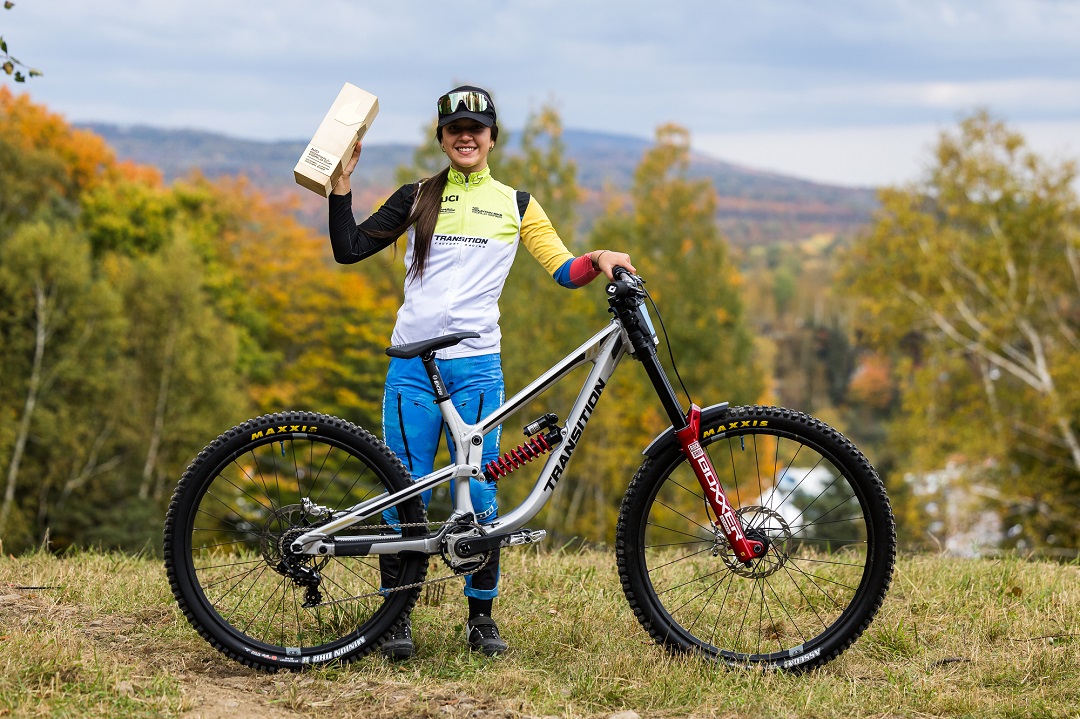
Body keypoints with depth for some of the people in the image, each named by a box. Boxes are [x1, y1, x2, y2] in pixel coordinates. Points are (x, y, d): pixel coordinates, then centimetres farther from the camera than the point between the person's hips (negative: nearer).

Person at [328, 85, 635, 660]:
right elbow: (348, 249, 8)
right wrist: (342, 180, 2)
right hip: (413, 363, 0)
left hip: (477, 363, 0)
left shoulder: (515, 204, 13)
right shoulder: (417, 197, 12)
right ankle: (397, 617, 7)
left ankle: (481, 618, 9)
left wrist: (599, 259, -11)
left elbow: (565, 271, 8)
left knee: (479, 492, -2)